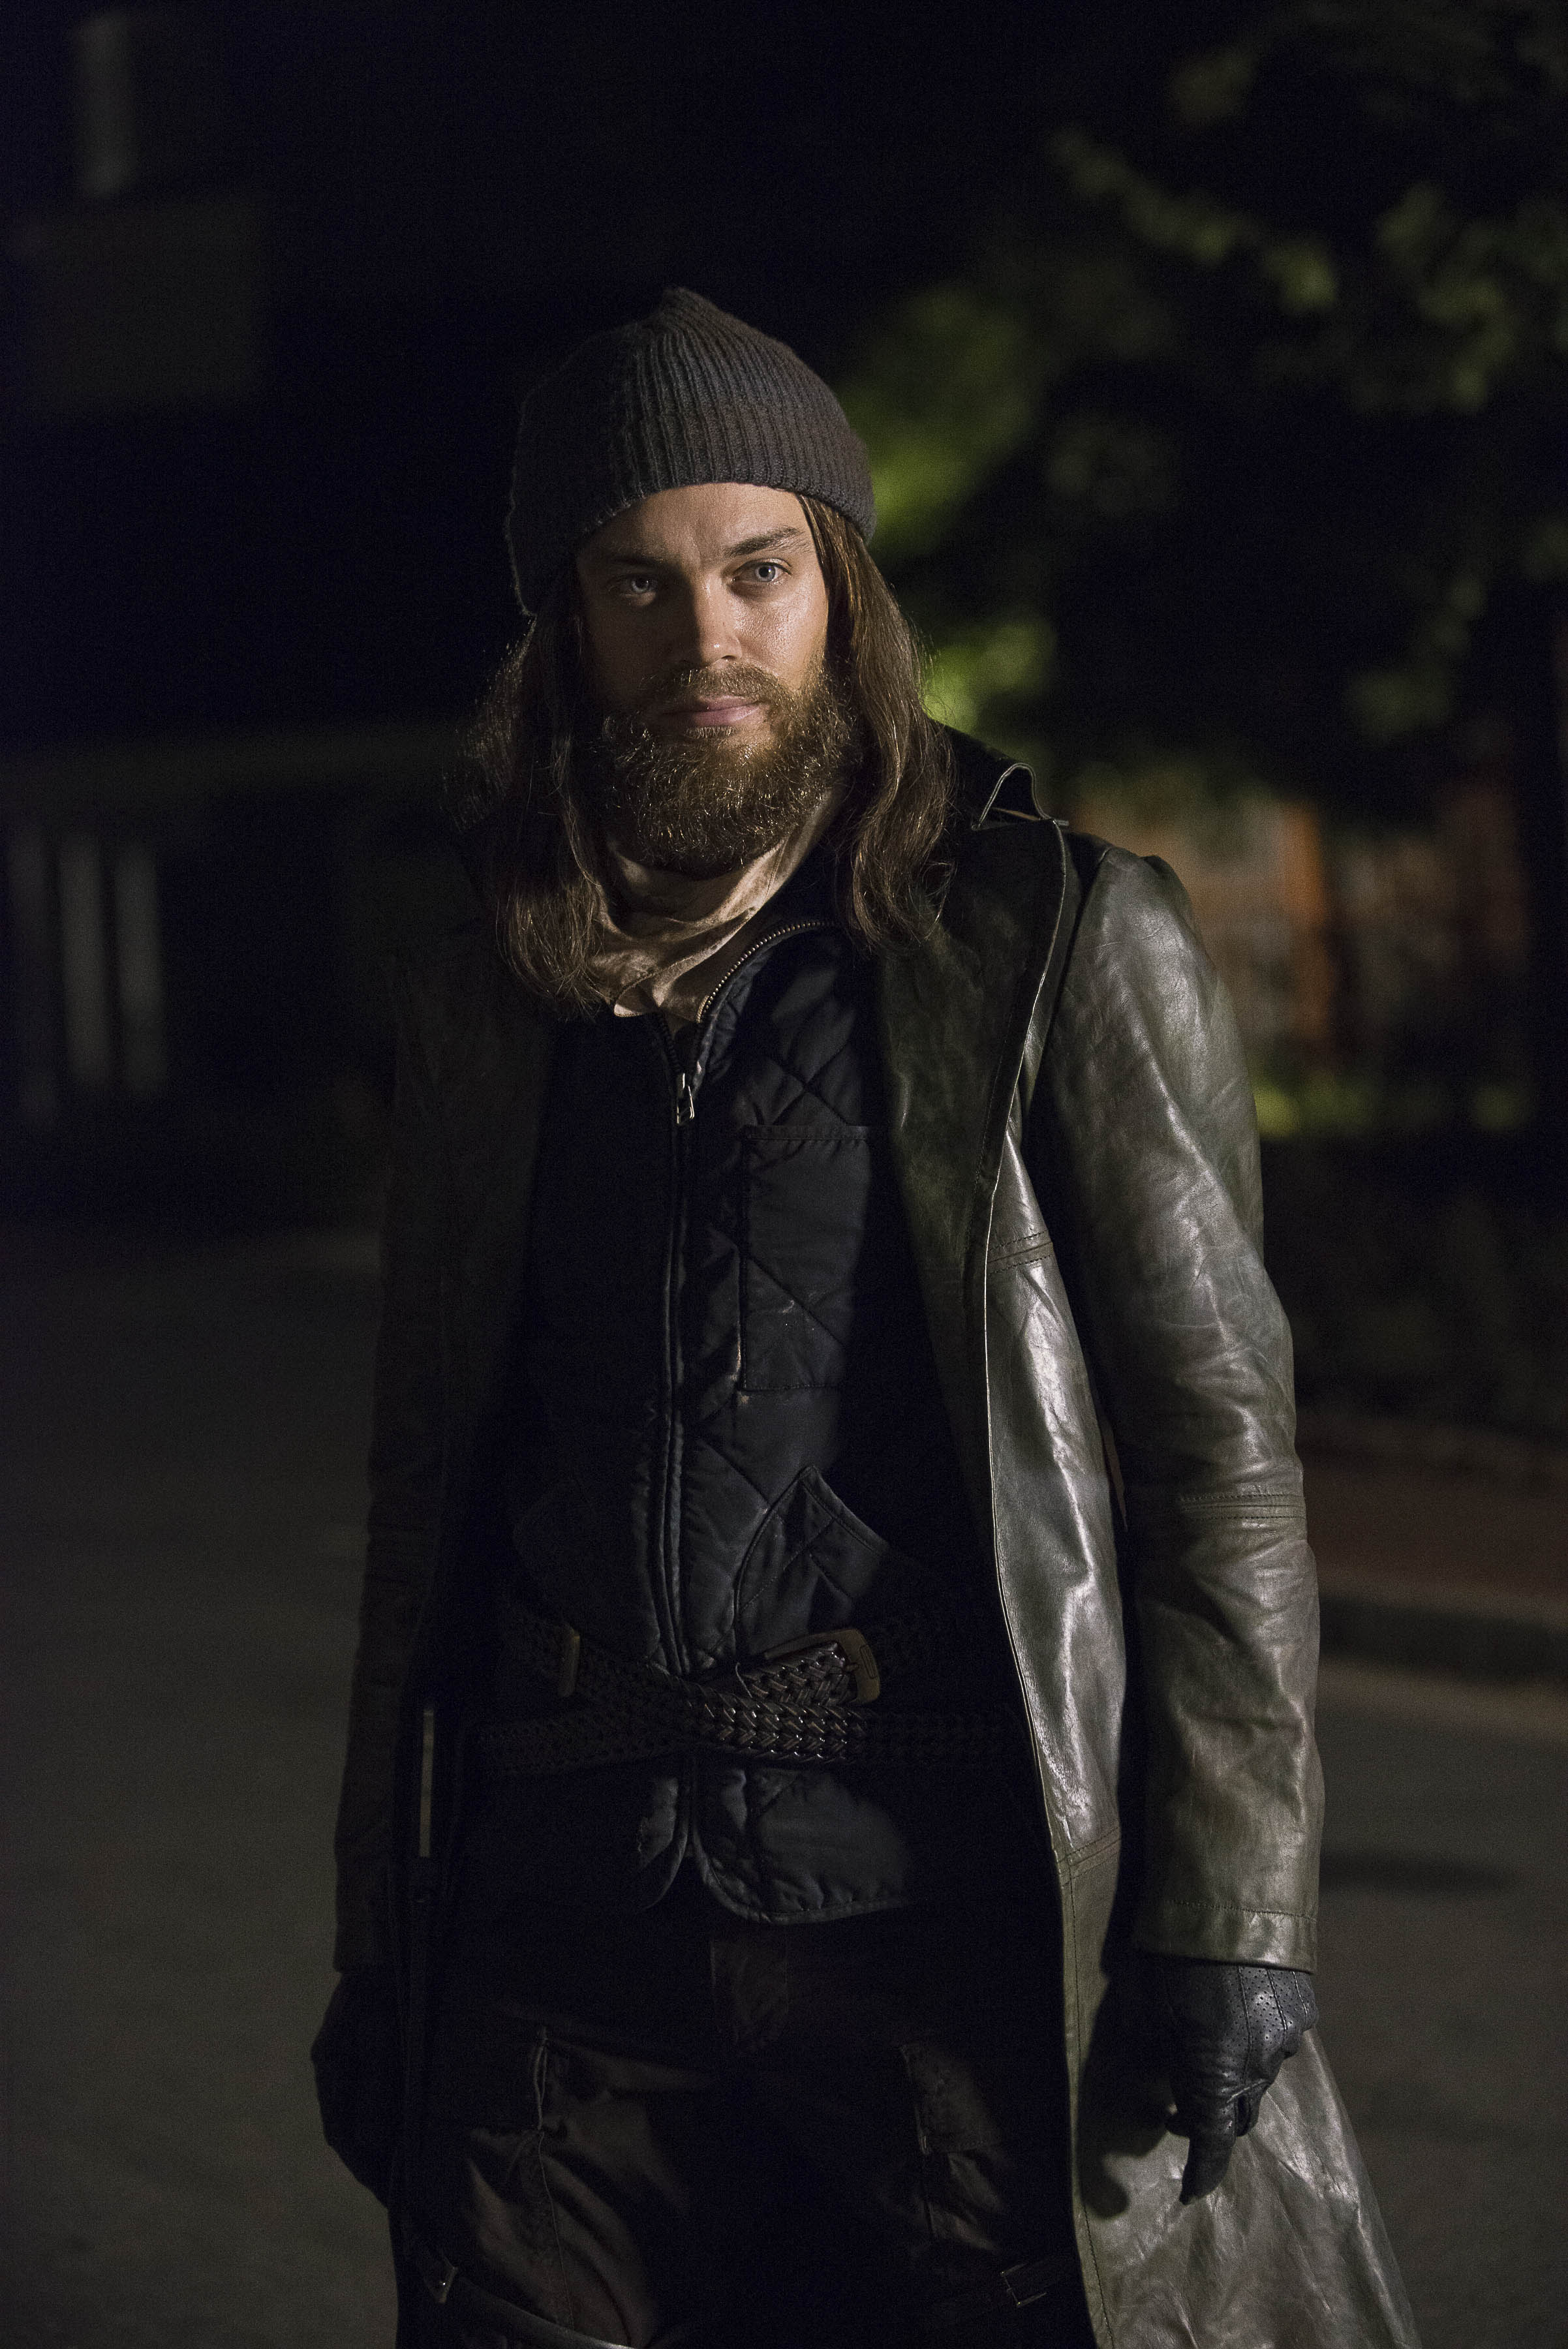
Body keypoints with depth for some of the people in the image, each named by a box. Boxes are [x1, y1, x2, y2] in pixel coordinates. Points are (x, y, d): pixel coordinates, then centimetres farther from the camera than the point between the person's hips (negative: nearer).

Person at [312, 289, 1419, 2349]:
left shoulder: (1065, 942, 1)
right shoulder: (483, 1008, 13)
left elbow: (1220, 1442, -2)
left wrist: (1226, 1924, -9)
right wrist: (380, 1946, 14)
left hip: (943, 1884, -3)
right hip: (564, 1894, 4)